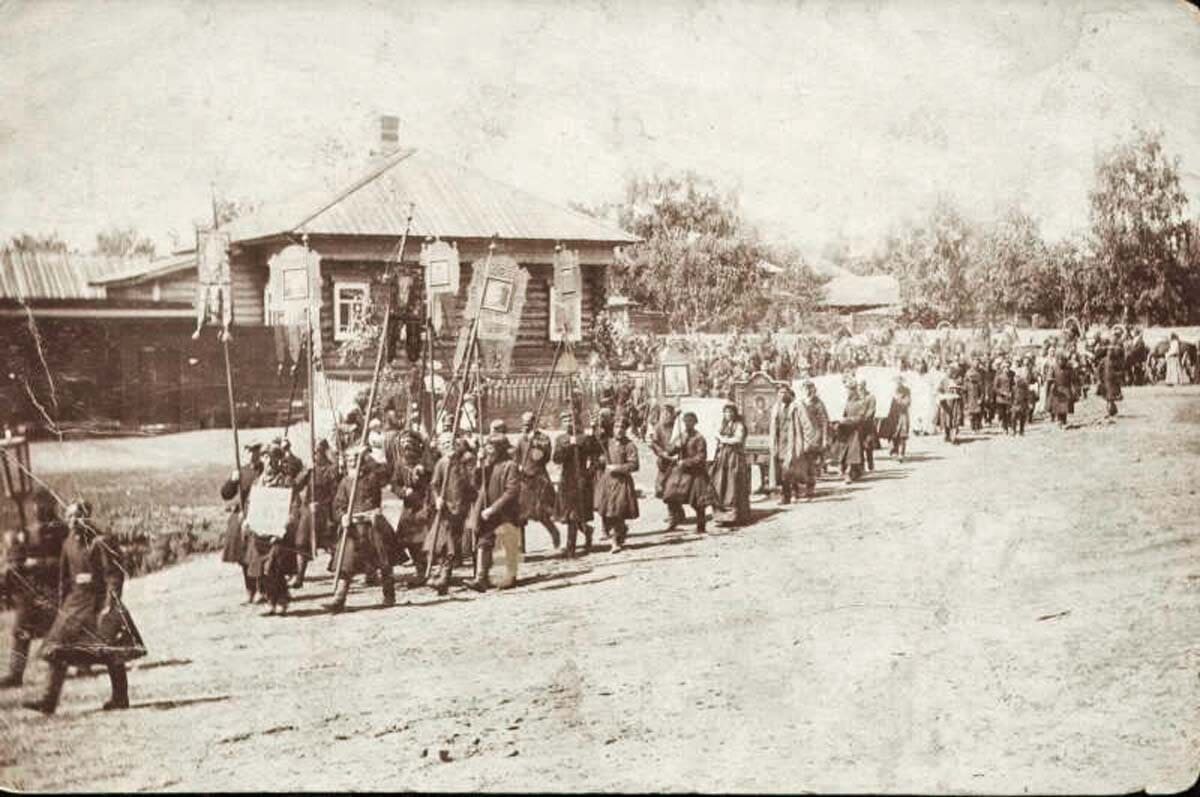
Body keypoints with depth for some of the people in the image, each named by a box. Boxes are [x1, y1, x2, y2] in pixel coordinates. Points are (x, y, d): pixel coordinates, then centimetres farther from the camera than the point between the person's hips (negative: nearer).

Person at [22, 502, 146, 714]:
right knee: (58, 650, 0)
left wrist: (108, 606, -19)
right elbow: (64, 575, 18)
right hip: (75, 600, 6)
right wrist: (63, 602, 15)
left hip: (98, 600, -6)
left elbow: (114, 575, -14)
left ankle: (120, 698, 11)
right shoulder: (69, 543, 9)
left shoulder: (100, 543, -12)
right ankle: (49, 700, 3)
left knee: (111, 652, 0)